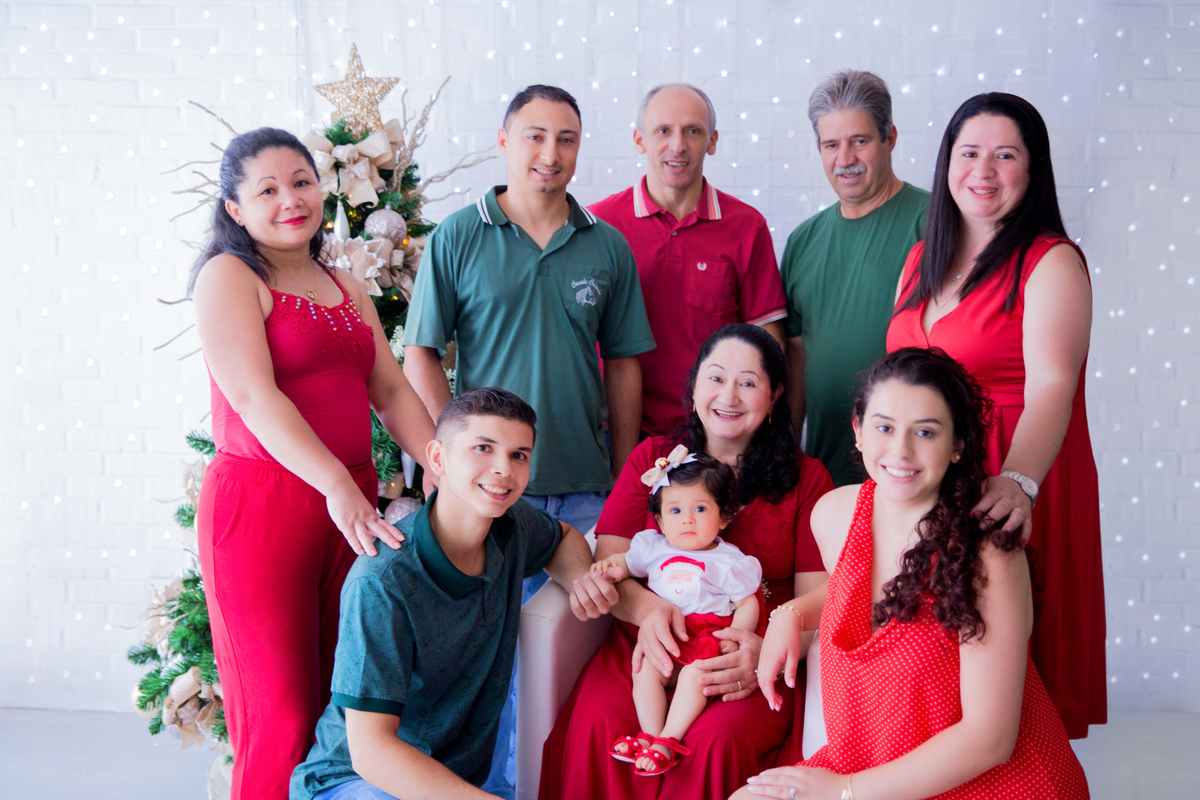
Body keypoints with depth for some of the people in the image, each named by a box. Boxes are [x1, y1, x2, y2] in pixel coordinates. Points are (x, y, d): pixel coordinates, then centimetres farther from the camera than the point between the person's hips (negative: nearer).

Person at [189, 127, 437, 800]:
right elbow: (253, 396, -16)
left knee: (344, 700, 8)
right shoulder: (229, 276, -3)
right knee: (283, 714, -3)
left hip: (352, 503, 6)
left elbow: (392, 391, 16)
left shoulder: (348, 290, 19)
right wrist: (336, 486, -27)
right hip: (259, 505, -6)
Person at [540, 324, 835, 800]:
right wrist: (648, 608, -17)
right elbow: (607, 565, 6)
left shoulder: (806, 477, 10)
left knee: (717, 741, -32)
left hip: (749, 663, -1)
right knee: (596, 724, -30)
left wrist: (769, 652, -20)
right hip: (648, 643, 1)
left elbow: (817, 598, 2)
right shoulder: (652, 458, 15)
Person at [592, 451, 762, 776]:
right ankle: (650, 734, -18)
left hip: (708, 636, -3)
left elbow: (747, 604, 4)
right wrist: (613, 566, 2)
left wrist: (735, 637, -12)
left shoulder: (728, 561, 1)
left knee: (694, 675, -30)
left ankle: (667, 740, -25)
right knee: (645, 672, -23)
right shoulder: (654, 548, 9)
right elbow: (629, 562, 26)